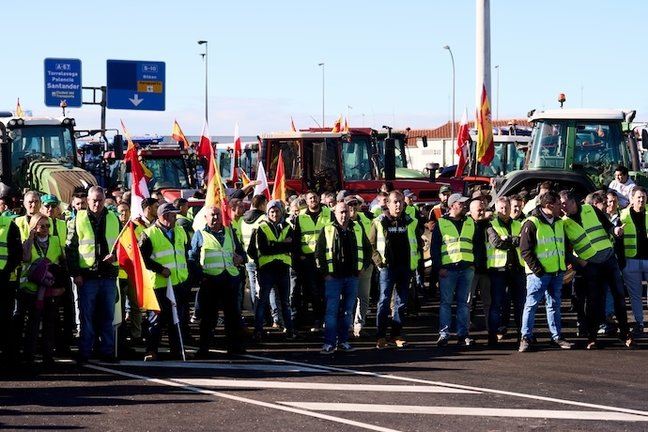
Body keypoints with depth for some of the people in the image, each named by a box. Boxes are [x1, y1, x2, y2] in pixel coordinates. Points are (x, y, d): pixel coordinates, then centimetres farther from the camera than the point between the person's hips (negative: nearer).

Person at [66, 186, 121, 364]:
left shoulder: (113, 219, 10)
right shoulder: (78, 220, 2)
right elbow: (70, 248, 1)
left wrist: (115, 255, -6)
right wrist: (75, 273, -6)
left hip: (108, 275, 3)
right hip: (87, 276, -2)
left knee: (107, 316, 7)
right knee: (86, 316, 1)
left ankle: (107, 351, 13)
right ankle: (84, 353, 6)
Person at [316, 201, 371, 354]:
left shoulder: (358, 230, 8)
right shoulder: (327, 231, 0)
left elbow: (367, 249, 18)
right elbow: (319, 253, 1)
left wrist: (362, 266, 9)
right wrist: (325, 272, -5)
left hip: (352, 277, 3)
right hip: (333, 277, -3)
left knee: (347, 311, 7)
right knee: (331, 310, -7)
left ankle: (343, 341, 13)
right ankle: (329, 343, -5)